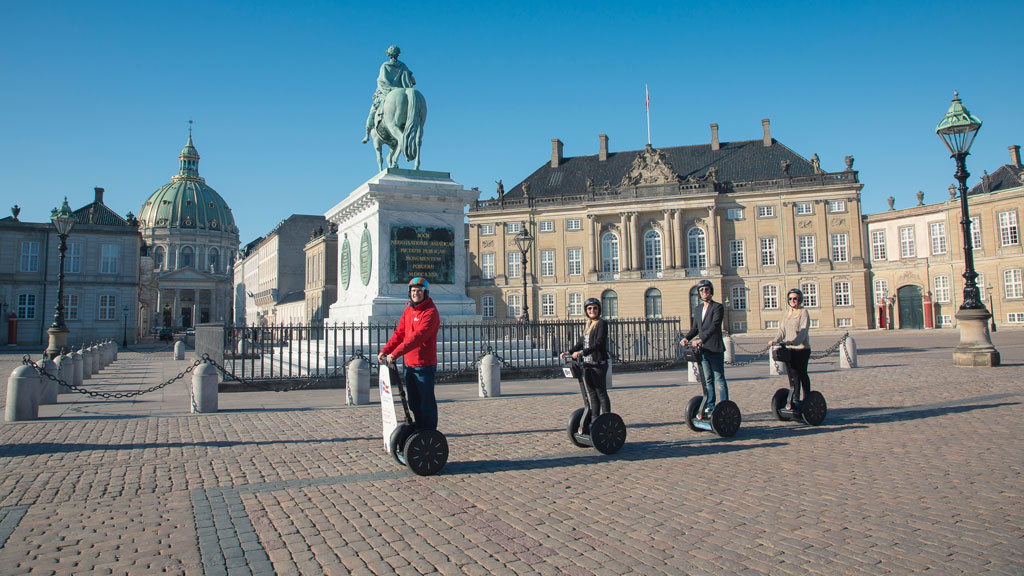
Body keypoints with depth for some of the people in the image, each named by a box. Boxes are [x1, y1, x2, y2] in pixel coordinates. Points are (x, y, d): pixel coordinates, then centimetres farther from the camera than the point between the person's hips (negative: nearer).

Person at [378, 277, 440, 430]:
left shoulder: (431, 312, -15)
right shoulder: (409, 310, 13)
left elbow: (417, 337, -25)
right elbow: (399, 333, 12)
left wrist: (395, 354, -29)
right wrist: (384, 351, -1)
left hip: (424, 365, -8)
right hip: (409, 364, 8)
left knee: (427, 403, -1)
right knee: (414, 403, 16)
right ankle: (419, 431, 28)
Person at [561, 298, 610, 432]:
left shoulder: (602, 323, -7)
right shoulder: (588, 325, 18)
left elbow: (599, 344, -18)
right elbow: (581, 342, 22)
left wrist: (582, 353, -26)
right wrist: (568, 352, 10)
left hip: (599, 364, -8)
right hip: (587, 364, 8)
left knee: (601, 393, -3)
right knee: (592, 395, 10)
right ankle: (594, 423, 16)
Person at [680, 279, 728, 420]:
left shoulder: (718, 307, -7)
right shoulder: (697, 309, 16)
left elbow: (714, 326, -19)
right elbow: (695, 327, 16)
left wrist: (701, 339, -30)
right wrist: (687, 338, -4)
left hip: (715, 349, -7)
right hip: (703, 349, 7)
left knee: (719, 379, -2)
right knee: (708, 380, 12)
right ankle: (709, 408, 18)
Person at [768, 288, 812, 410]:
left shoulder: (803, 312, -5)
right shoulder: (788, 313, 16)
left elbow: (803, 330, -17)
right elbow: (782, 330, 15)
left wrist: (794, 341, -32)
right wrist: (775, 340, -2)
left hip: (802, 349, -6)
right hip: (789, 349, 6)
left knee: (802, 374, 0)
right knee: (792, 376, 4)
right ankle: (795, 400, 10)